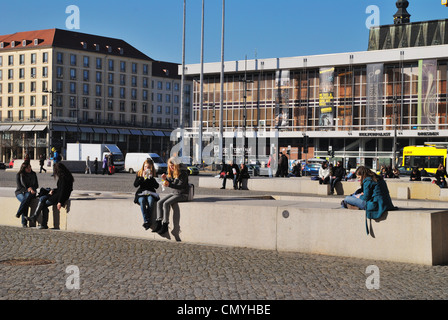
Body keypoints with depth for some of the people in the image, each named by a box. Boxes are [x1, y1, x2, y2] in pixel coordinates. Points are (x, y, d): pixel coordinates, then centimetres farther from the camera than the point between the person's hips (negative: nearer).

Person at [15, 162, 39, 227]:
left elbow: (36, 185, 12)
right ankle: (24, 222, -38)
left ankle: (18, 213, -41)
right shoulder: (19, 175, 1)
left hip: (30, 192, 2)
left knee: (28, 196, -37)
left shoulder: (33, 174, 10)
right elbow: (19, 186, -4)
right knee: (23, 199, -35)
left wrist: (31, 188, -10)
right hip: (20, 192, -1)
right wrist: (27, 189, -19)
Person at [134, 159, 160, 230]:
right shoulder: (139, 174, 9)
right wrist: (142, 177, -12)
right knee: (142, 201, -34)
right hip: (141, 193, 0)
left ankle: (148, 220, -33)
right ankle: (146, 221, -39)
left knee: (150, 201, -35)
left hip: (151, 193, 0)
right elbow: (135, 185, -1)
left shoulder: (154, 174, 7)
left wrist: (150, 177, -12)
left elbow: (156, 186, -3)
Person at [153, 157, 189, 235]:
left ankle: (165, 225, -23)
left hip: (182, 194, -8)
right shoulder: (172, 172, 11)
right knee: (159, 202, -11)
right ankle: (158, 224, -14)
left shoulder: (183, 173, -15)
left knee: (166, 203, -27)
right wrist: (166, 179, -1)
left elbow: (180, 186, -23)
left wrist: (169, 184, -35)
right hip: (174, 193, 8)